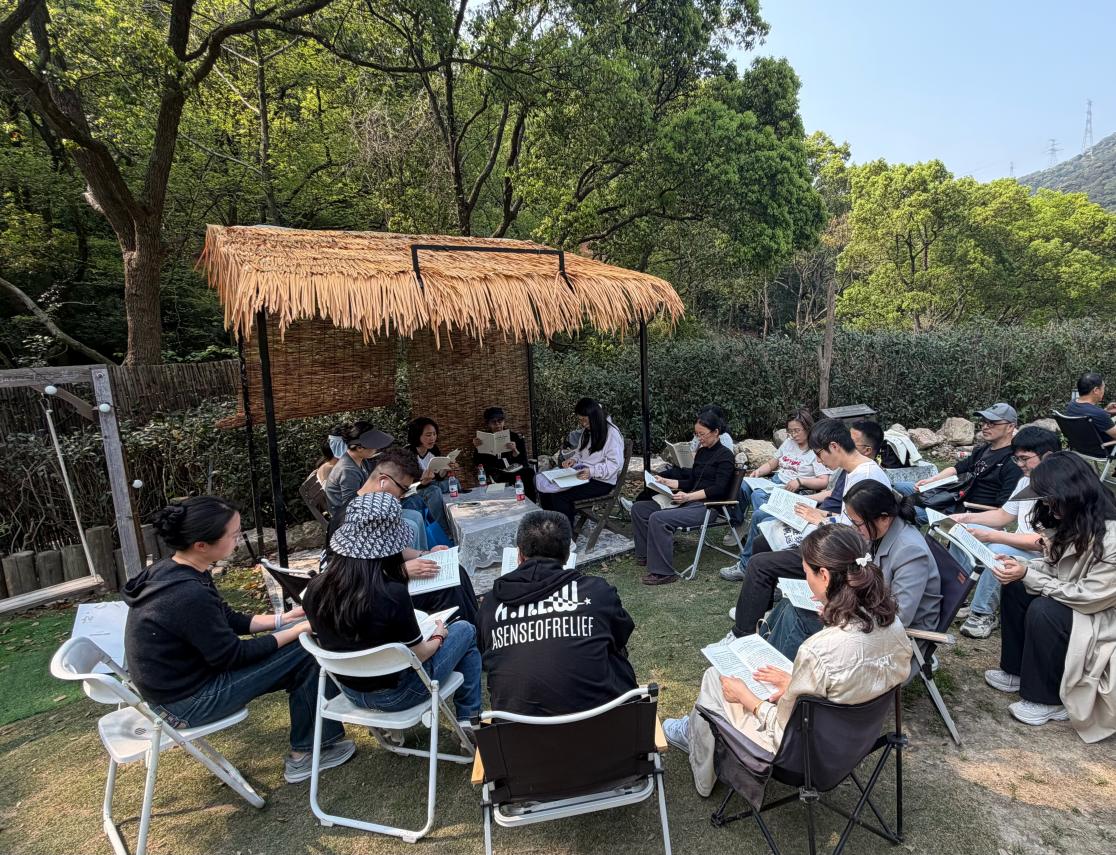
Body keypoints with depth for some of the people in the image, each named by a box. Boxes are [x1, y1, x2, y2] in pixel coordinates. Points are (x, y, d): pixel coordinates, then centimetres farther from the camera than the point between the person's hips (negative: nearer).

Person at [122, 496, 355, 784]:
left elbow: (228, 620, 8)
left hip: (175, 682, 9)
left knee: (298, 652, 7)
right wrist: (296, 630, -12)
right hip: (187, 702, -9)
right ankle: (304, 754, 9)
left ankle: (323, 735, 15)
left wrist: (281, 619, 3)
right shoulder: (189, 595, -32)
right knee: (306, 653, -9)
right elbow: (232, 655, -21)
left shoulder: (168, 571, -2)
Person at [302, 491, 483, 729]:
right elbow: (418, 656, -18)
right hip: (395, 695, -5)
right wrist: (438, 636, 3)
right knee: (465, 631, 15)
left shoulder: (315, 589, -16)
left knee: (416, 621, 28)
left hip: (351, 692, 6)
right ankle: (468, 717, 26)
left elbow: (324, 642, 2)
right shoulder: (393, 594, -33)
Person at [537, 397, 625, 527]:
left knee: (559, 495, -27)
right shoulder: (587, 431, 15)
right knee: (544, 488, -12)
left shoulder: (612, 433, -12)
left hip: (602, 481, -8)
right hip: (584, 475, 8)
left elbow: (615, 463, -17)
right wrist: (573, 459, 4)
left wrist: (592, 471, -29)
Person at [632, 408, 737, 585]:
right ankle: (646, 554, 11)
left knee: (657, 518, -30)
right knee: (639, 508, 0)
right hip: (691, 502, 9)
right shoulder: (701, 452, 17)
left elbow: (718, 489, -16)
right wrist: (666, 482, 8)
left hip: (709, 506, -9)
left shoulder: (725, 456, -6)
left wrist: (689, 496, -23)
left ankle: (663, 572, -23)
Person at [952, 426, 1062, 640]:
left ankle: (983, 614, -18)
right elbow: (1004, 515, 15)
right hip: (1018, 545, 9)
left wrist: (990, 536, -32)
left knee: (998, 551, -35)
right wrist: (966, 517, 0)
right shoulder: (1026, 481, 6)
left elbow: (1045, 543, -28)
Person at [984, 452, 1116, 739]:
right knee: (1015, 587, -5)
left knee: (1042, 612, -29)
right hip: (1073, 600, 9)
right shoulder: (1074, 520, -4)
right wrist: (1022, 566, -12)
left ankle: (1048, 699, -8)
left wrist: (1028, 575, -24)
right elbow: (1056, 566, 7)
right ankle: (1017, 670, 9)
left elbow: (1090, 597, -27)